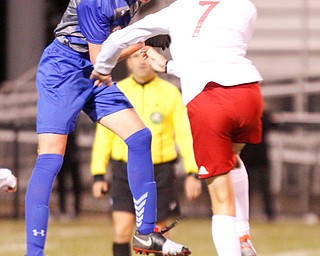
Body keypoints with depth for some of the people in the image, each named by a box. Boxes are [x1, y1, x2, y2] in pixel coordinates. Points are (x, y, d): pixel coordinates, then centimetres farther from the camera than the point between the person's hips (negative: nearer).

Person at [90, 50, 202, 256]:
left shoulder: (170, 93, 1)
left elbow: (185, 135, -2)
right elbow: (103, 136, 5)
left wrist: (193, 173, -11)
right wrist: (98, 175, -1)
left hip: (160, 173, 0)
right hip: (125, 172, 0)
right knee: (122, 231, -12)